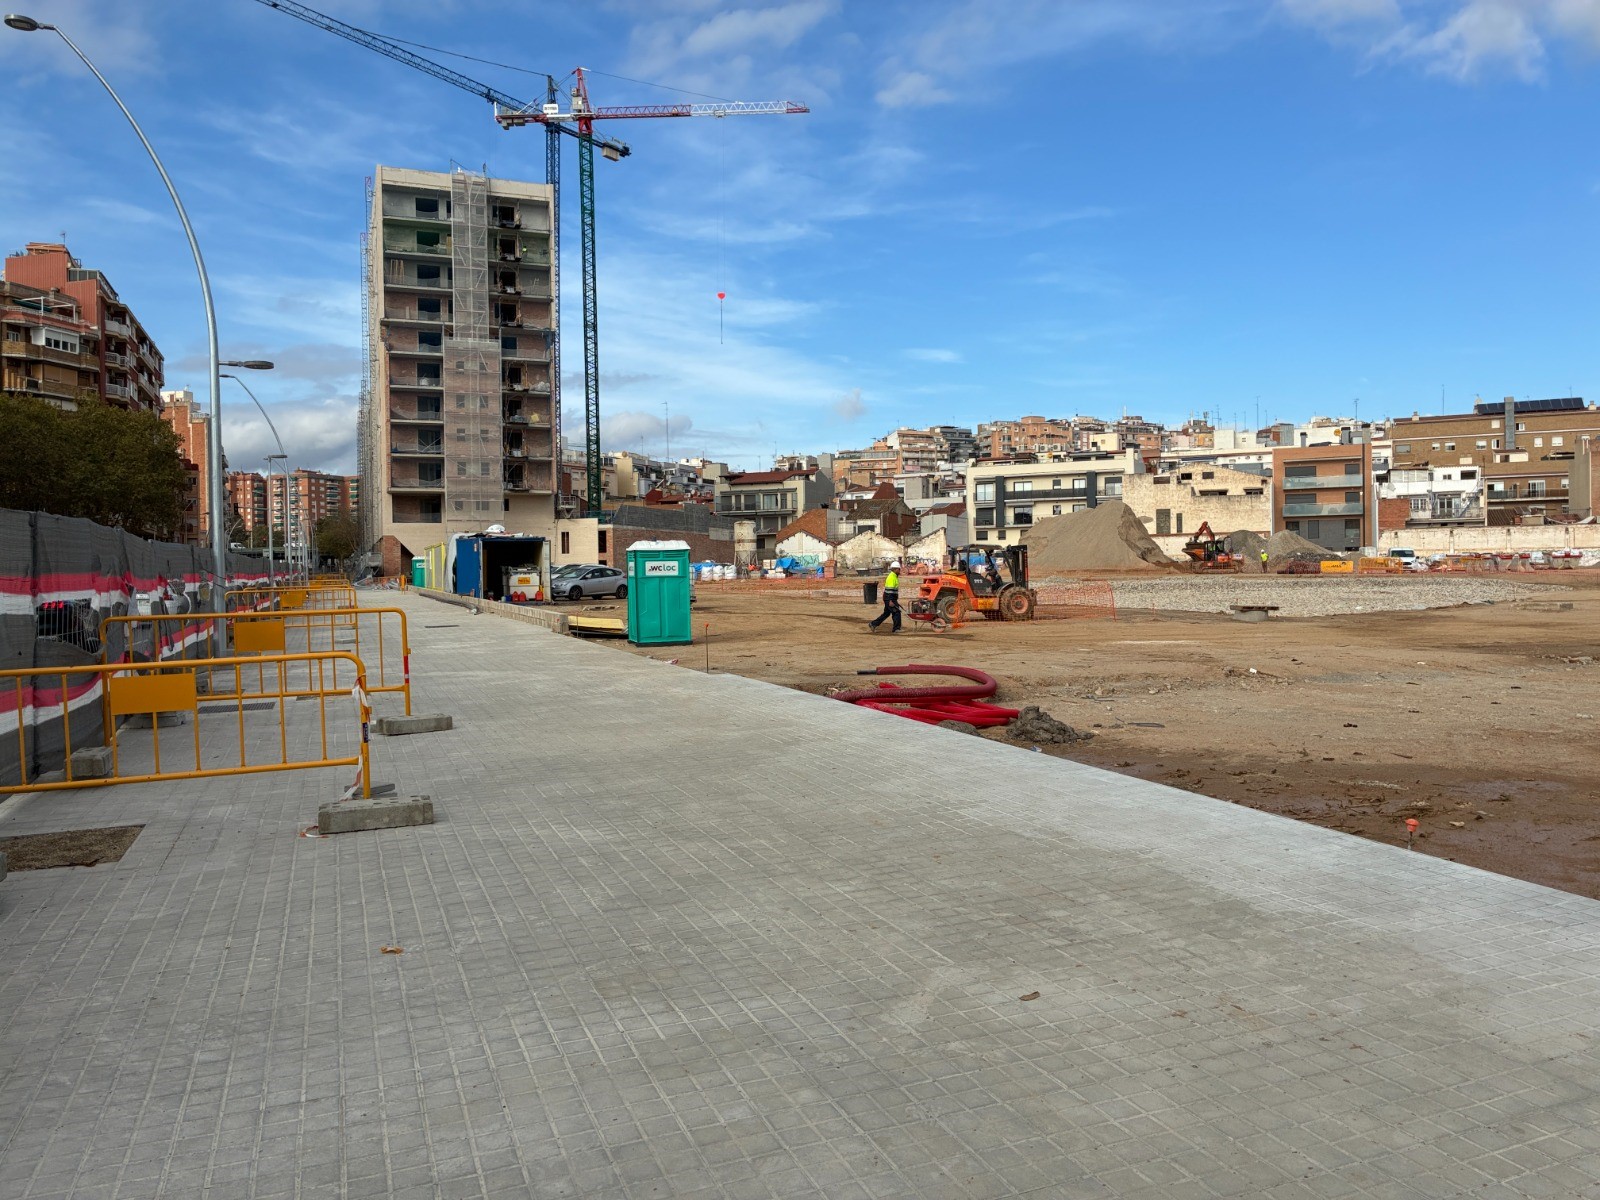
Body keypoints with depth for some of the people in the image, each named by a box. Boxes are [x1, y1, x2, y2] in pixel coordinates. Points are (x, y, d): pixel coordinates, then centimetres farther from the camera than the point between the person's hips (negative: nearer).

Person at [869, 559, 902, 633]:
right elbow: (890, 590, -23)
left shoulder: (895, 577, 17)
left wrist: (895, 600, 26)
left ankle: (873, 624, 17)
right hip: (889, 598, -10)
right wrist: (890, 601, -28)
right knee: (896, 612, -6)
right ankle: (896, 628, 0)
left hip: (891, 599, 10)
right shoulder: (892, 577, -16)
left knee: (886, 613, 14)